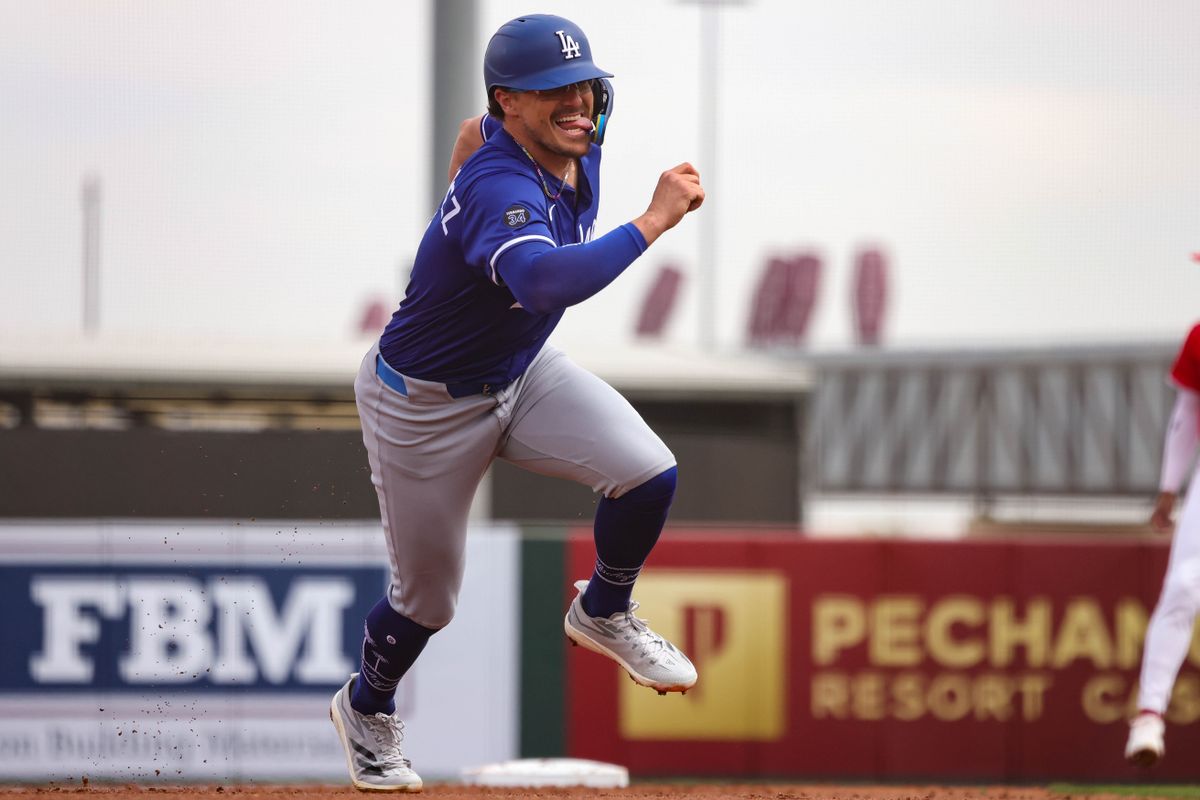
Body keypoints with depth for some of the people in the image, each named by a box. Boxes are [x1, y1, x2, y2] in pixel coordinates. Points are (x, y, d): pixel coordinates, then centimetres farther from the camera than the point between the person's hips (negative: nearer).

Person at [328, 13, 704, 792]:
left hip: (523, 374, 7)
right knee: (429, 597, 9)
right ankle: (367, 709, 41)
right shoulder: (497, 187, -36)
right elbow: (545, 280, -57)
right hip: (426, 404, -7)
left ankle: (604, 613, 12)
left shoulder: (580, 152, -9)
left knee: (650, 472, -17)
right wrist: (653, 221, -54)